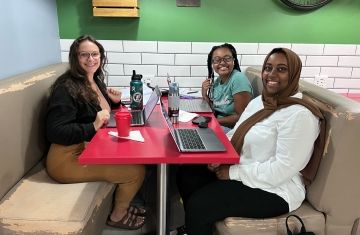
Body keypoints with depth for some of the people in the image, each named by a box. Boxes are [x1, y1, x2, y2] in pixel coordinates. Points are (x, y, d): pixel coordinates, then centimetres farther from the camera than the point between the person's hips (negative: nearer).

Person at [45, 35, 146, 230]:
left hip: (93, 147, 9)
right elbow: (54, 132, -25)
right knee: (136, 170, -12)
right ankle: (117, 216, 16)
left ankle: (122, 205, 25)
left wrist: (114, 101, 2)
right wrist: (93, 127, -30)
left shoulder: (96, 80, 7)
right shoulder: (66, 88, -20)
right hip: (69, 158, -9)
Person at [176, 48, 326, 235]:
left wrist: (233, 172, -21)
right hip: (237, 169, 9)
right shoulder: (258, 101, 8)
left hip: (273, 189, -8)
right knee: (186, 174, 0)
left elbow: (282, 169, -25)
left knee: (198, 205, -19)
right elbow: (235, 134, 13)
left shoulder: (299, 115, -21)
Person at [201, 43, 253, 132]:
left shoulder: (238, 79, -18)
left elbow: (241, 116, -19)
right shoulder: (216, 81, 5)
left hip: (233, 128, -6)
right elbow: (214, 110, 9)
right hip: (218, 125, 7)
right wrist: (205, 95, -5)